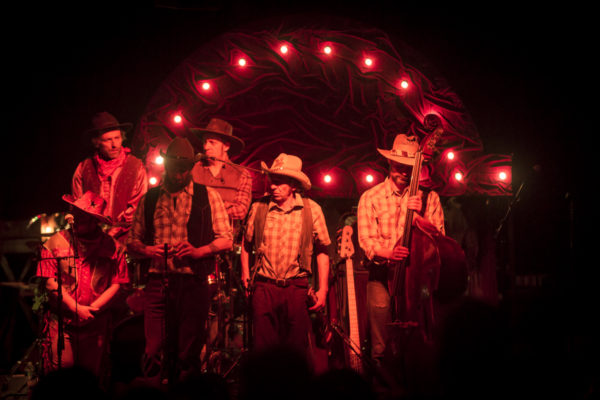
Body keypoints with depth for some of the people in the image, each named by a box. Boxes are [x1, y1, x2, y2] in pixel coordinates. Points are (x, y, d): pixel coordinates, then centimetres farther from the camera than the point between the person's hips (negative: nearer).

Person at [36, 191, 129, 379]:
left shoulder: (112, 247, 3)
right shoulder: (55, 243, 1)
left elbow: (116, 284, 0)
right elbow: (50, 282, -5)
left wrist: (91, 310, -11)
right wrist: (77, 309, -12)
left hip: (96, 324, 1)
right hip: (62, 323, -1)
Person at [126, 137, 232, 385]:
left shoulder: (207, 197, 8)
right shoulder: (150, 199, 15)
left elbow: (225, 240, 5)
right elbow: (132, 242, 17)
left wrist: (198, 251, -12)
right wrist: (145, 250, -5)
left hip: (193, 282, -2)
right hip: (157, 281, 2)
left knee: (189, 354, -2)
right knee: (154, 351, -5)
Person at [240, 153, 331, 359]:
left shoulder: (311, 210, -1)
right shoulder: (258, 208, 1)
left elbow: (322, 251, 4)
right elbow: (246, 243, 15)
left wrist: (323, 289, -1)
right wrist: (245, 275, 6)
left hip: (296, 287, 0)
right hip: (264, 287, 0)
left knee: (297, 348, 1)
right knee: (263, 347, -1)